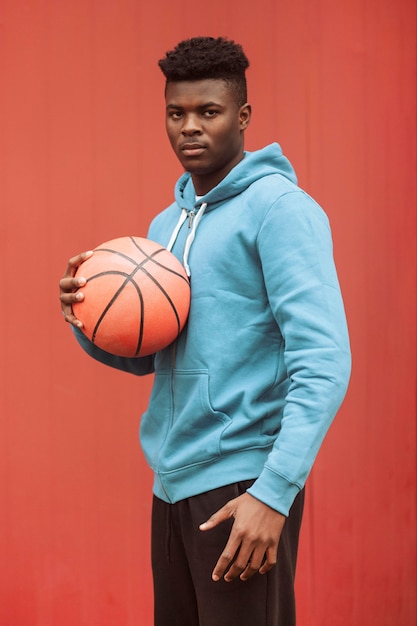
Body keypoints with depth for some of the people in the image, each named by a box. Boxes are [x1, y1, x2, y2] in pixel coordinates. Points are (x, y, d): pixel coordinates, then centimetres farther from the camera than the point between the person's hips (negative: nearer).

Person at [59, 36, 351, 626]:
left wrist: (274, 493, -25)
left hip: (241, 483, -8)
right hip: (171, 484, 8)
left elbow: (323, 361, -18)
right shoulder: (166, 224, 14)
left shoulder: (279, 208, -10)